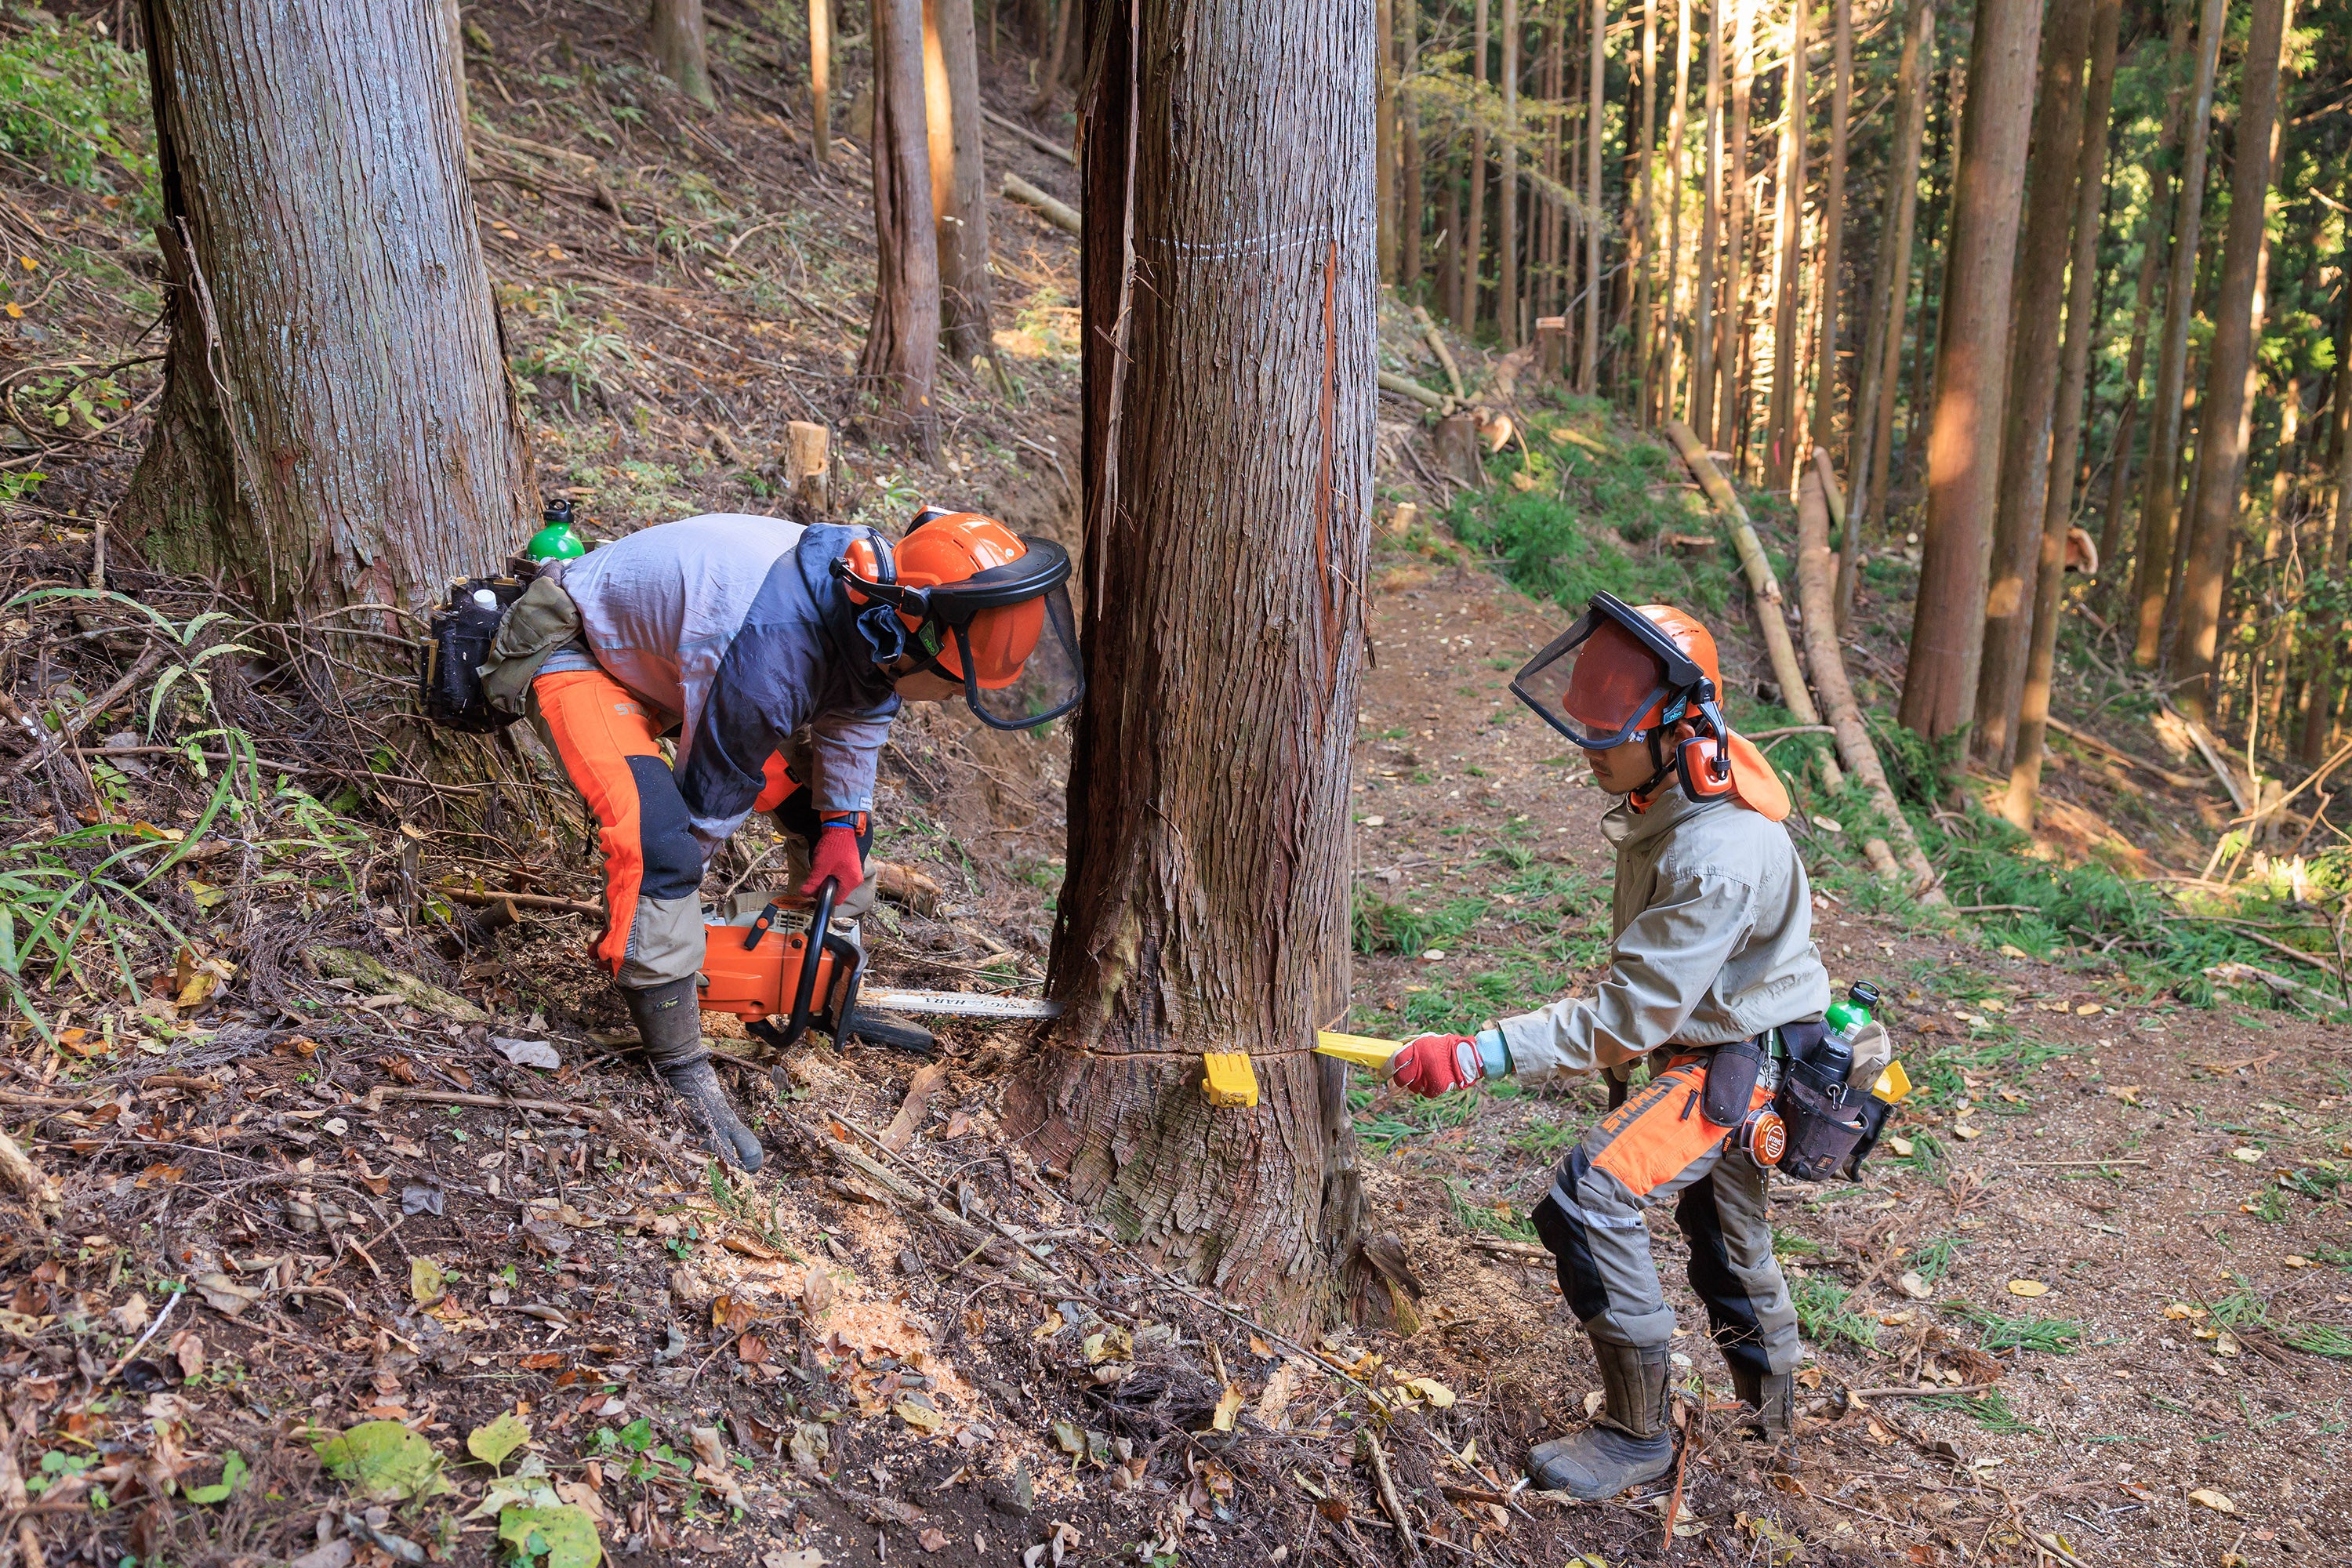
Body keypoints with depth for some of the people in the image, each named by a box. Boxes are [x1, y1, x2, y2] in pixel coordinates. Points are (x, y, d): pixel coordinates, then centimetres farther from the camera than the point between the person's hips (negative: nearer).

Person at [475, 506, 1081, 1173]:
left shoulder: (877, 600, -18)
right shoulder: (776, 652, -42)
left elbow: (855, 711, 4)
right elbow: (708, 798, -27)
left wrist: (841, 823, -3)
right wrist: (667, 924, -12)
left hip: (674, 653, 9)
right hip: (573, 648, -8)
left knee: (839, 813, 7)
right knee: (655, 838, -33)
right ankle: (682, 1075, -19)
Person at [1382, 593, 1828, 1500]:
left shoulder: (1718, 859, -35)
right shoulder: (1670, 799, -6)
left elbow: (1623, 1017, -35)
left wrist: (1473, 1057, -36)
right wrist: (1629, 1030, 21)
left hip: (1736, 1063, -10)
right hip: (1707, 1040, 10)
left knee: (1589, 1199, -22)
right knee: (1720, 1220, 26)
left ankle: (1637, 1433, -6)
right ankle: (1770, 1397, 50)